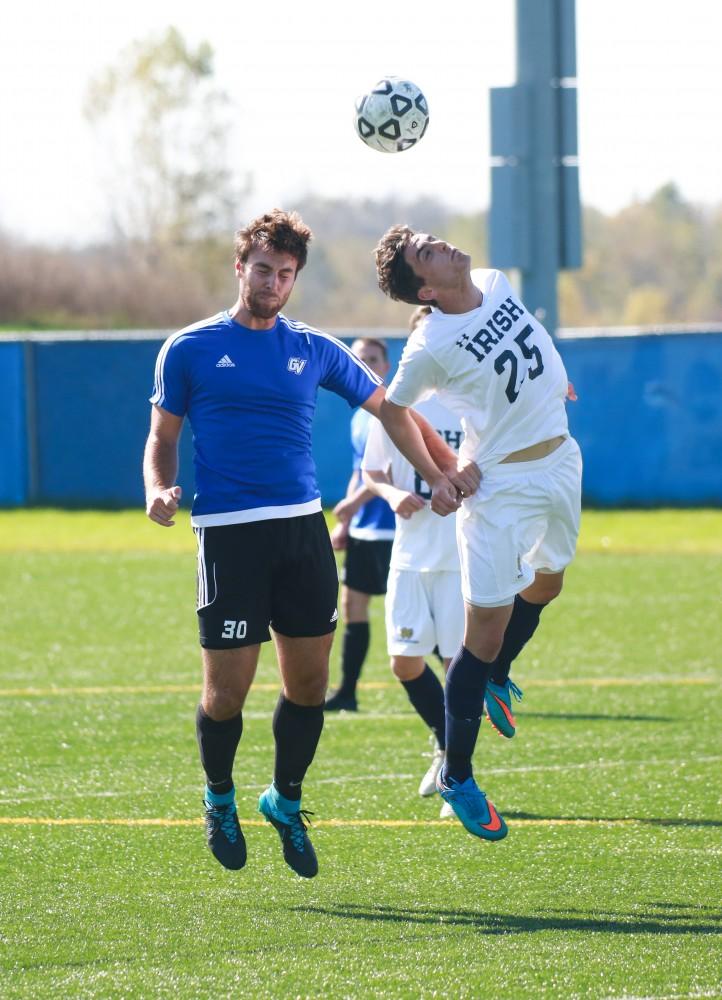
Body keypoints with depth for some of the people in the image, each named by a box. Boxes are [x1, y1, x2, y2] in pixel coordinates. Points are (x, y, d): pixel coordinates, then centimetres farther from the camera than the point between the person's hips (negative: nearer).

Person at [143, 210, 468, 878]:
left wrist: (449, 466, 14)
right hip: (228, 533, -3)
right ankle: (220, 798, 22)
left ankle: (286, 800, 25)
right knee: (227, 689, -5)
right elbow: (162, 438, 9)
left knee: (309, 681, 4)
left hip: (303, 528, 3)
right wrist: (160, 491, -12)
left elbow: (387, 408, 21)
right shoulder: (190, 350, 4)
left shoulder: (315, 351, 12)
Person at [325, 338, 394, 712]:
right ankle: (346, 693, 16)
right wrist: (345, 525, 20)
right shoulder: (359, 418, 16)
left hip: (391, 527, -9)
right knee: (352, 605, 10)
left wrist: (354, 502, -21)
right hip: (363, 529, 9)